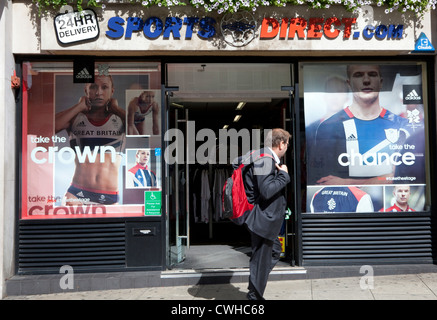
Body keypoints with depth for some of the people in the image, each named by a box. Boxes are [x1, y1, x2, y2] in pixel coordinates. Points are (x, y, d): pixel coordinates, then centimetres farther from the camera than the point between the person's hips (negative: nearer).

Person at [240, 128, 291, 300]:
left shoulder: (270, 159, 13)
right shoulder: (264, 160, -20)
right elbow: (267, 191, -29)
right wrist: (284, 174, -18)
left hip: (269, 220, 11)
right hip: (263, 221, -11)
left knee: (275, 251, 22)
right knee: (261, 260, 2)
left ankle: (254, 290, 32)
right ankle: (254, 296, 19)